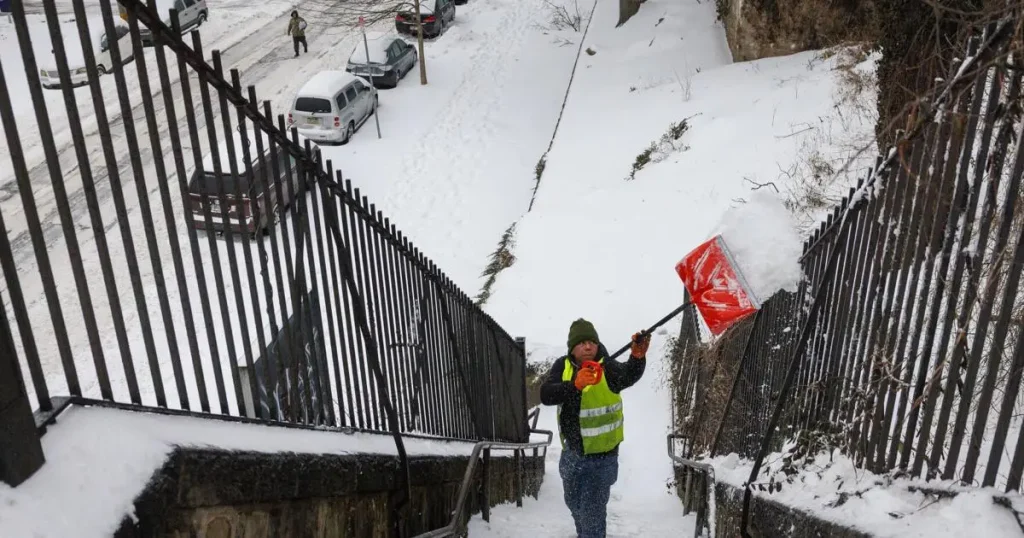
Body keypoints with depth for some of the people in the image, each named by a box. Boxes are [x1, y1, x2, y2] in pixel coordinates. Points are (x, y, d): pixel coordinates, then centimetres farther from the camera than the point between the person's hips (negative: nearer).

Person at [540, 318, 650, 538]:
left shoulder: (607, 367, -17)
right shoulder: (562, 367, -7)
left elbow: (629, 375, -38)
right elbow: (546, 395, -22)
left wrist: (638, 357, -60)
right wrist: (575, 384, -39)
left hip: (601, 456, -5)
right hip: (571, 453, 5)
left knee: (592, 512, -3)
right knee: (574, 503, 26)